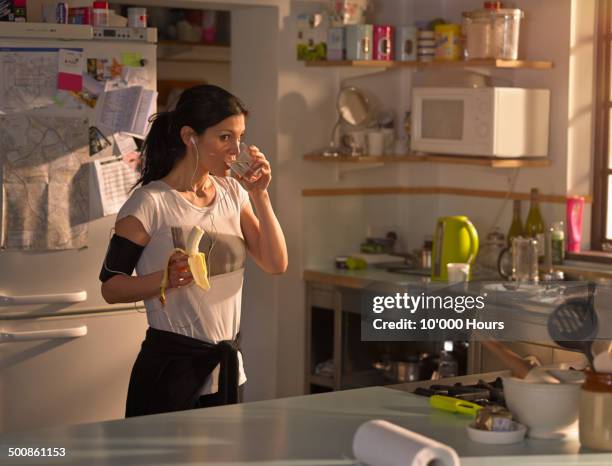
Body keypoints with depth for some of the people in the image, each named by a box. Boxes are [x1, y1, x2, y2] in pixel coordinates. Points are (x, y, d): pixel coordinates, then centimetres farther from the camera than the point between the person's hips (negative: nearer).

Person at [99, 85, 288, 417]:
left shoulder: (233, 193, 6)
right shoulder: (150, 203, -14)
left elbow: (276, 264, 2)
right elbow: (110, 287, -12)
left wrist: (260, 196, -6)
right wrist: (166, 279, -29)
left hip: (226, 363, 6)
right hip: (171, 364, -6)